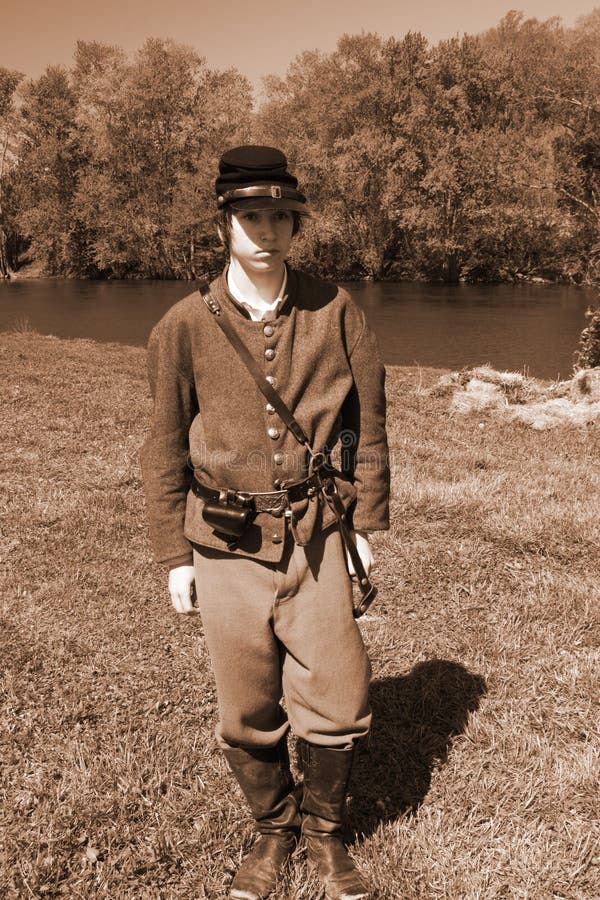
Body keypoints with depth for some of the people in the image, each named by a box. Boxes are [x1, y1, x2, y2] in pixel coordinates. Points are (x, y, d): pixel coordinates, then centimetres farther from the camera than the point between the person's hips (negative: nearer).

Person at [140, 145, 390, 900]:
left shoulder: (333, 311, -2)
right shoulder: (185, 326, -4)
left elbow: (366, 421, 6)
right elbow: (165, 448, 3)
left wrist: (366, 524, 6)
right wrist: (174, 558, 4)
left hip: (314, 536, 1)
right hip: (227, 546, 0)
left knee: (337, 697, 4)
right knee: (246, 711, 10)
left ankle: (323, 828, 33)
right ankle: (273, 829, 39)